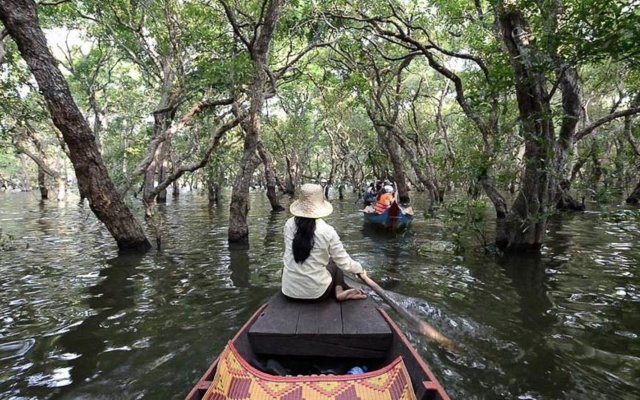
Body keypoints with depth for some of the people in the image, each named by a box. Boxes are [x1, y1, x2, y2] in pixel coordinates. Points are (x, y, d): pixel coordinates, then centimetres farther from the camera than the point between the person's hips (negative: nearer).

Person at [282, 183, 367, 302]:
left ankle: (338, 291, 18)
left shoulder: (289, 224, -8)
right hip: (316, 292, -2)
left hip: (289, 290, 2)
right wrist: (360, 269, 12)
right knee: (334, 263, 25)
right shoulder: (327, 231, -17)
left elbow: (290, 254, 3)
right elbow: (343, 262, -8)